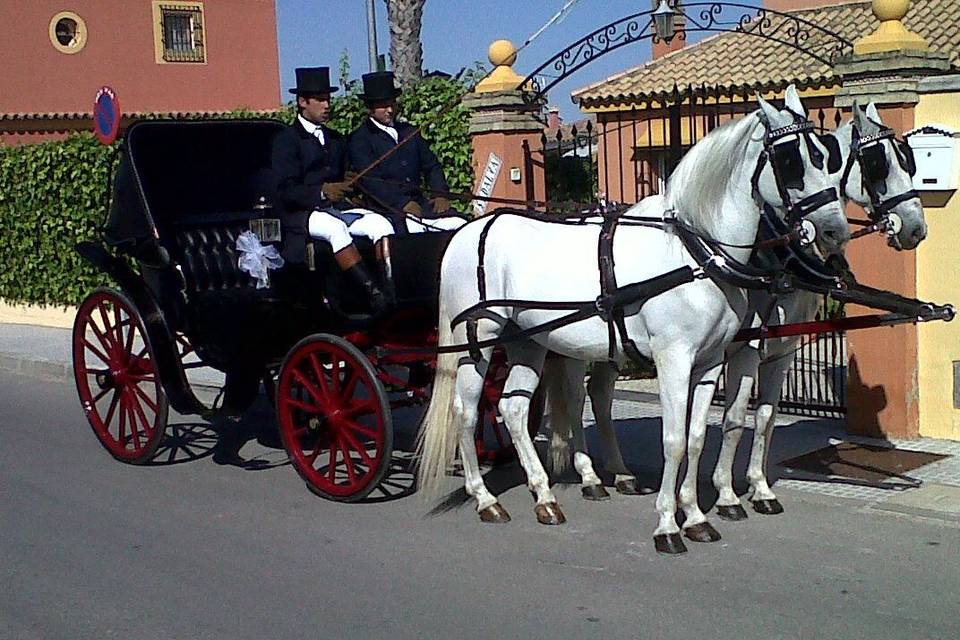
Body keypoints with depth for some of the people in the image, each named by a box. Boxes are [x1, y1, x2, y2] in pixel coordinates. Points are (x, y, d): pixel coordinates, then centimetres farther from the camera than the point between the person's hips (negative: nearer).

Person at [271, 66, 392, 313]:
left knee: (379, 223, -24)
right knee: (336, 228, -38)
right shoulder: (286, 140, 2)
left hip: (337, 208, 6)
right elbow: (287, 192, -9)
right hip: (302, 214, -6)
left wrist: (349, 184, 3)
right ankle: (372, 293, -45)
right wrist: (322, 192, -25)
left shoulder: (336, 140, 26)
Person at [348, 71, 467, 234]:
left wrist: (440, 194, 1)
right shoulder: (360, 139, 2)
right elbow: (369, 179, -10)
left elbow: (431, 166, 22)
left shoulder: (408, 132, 23)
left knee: (461, 225, -18)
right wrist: (403, 204, -20)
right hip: (388, 208, -6)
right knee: (416, 226, -36)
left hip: (420, 203, 6)